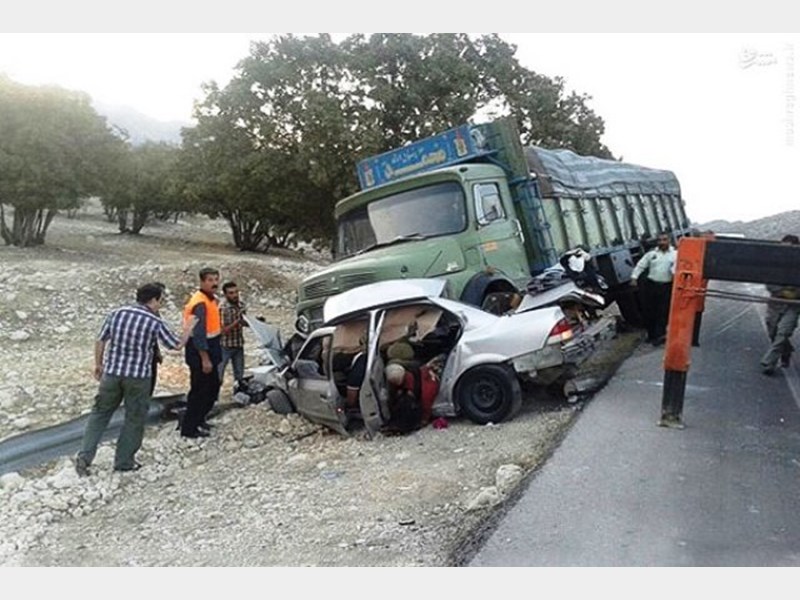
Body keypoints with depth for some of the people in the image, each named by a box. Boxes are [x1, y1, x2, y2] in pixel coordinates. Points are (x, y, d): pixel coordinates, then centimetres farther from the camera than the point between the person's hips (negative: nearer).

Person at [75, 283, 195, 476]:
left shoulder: (117, 313, 2)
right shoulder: (155, 322, -8)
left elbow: (100, 341, 7)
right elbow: (176, 345, 1)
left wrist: (98, 365, 21)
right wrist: (187, 330, 20)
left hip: (112, 373, 3)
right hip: (138, 377, -3)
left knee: (100, 413, 15)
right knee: (134, 419, 11)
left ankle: (84, 457, 10)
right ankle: (124, 461, 18)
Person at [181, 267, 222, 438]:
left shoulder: (211, 299, 10)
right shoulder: (200, 303, -22)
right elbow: (198, 333, -25)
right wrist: (205, 359, -26)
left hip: (210, 347, 10)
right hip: (199, 351, -10)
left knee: (213, 386, 19)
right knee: (200, 389, -2)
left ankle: (199, 419, 34)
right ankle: (189, 428, 8)